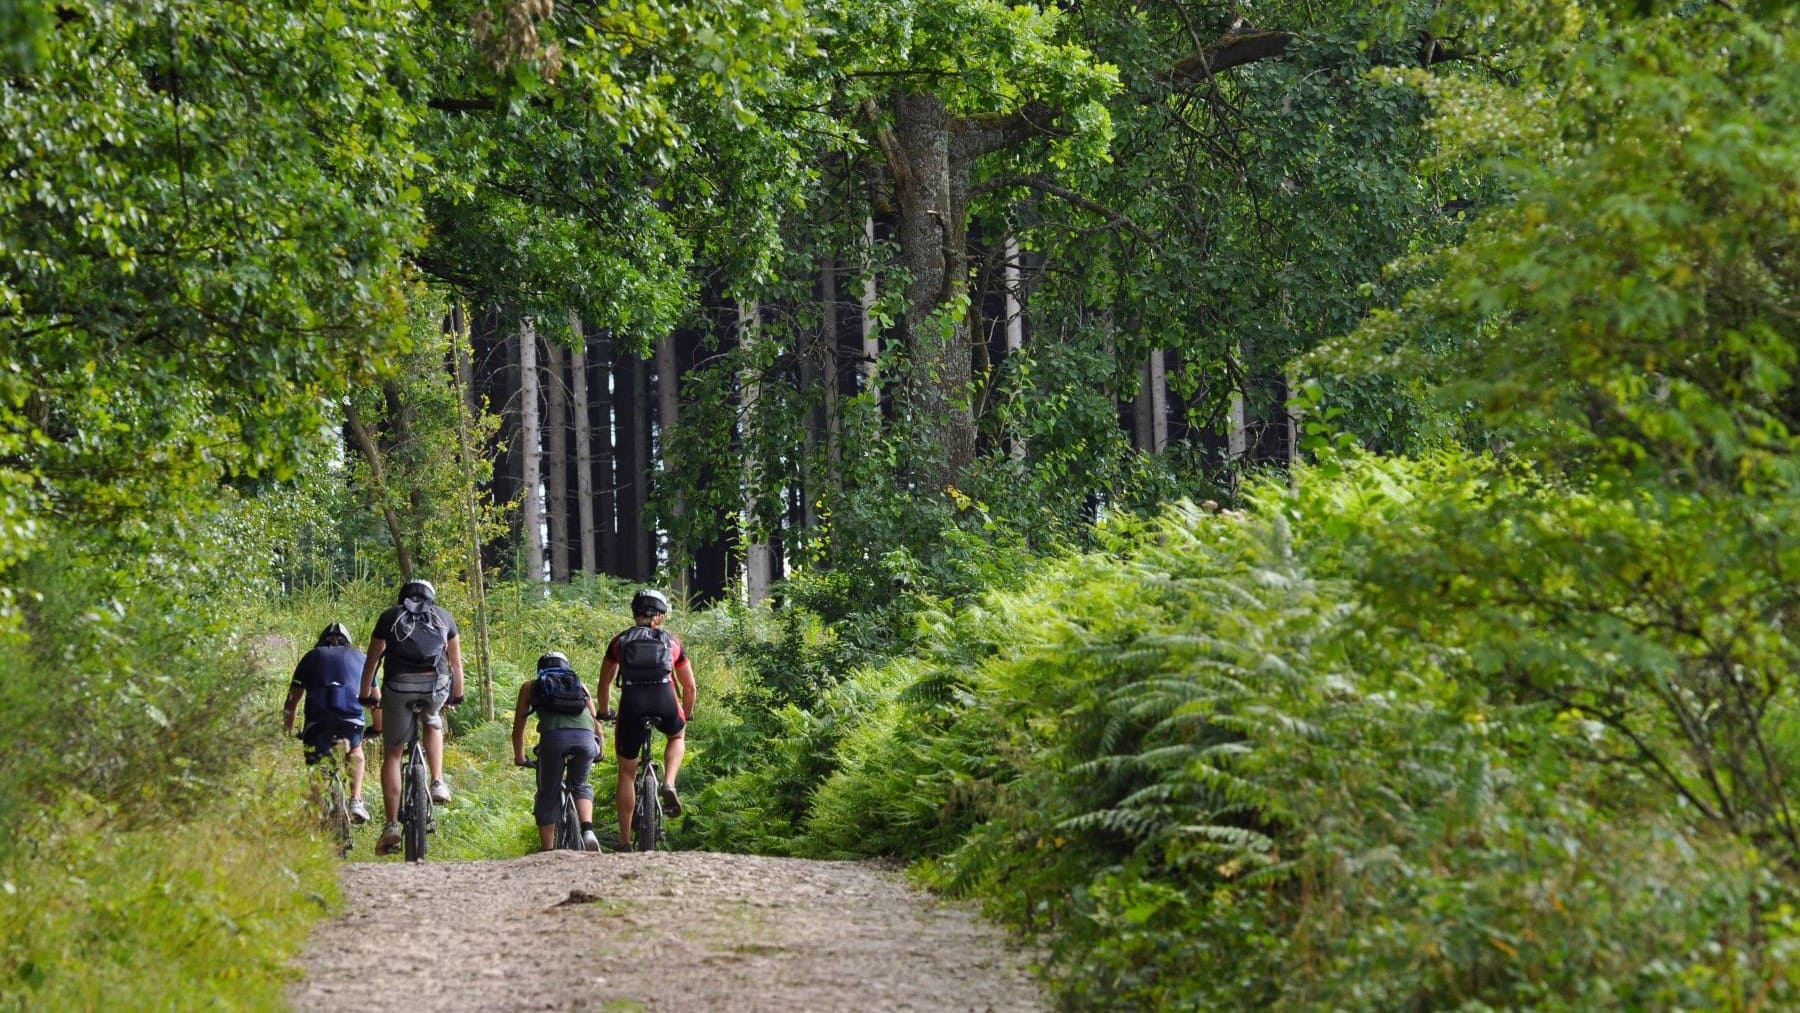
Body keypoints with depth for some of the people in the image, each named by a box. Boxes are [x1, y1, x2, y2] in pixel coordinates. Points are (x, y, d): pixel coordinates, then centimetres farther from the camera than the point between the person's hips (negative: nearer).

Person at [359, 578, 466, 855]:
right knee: (433, 723, 36)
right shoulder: (443, 617, 21)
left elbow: (372, 661, 19)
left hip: (398, 687, -1)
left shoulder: (390, 617, 17)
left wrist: (366, 696, 30)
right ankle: (438, 783, 18)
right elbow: (456, 661, 27)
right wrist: (457, 696, 40)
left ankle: (392, 825, 0)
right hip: (436, 687, 1)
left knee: (392, 754, 9)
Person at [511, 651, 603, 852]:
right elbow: (596, 722, 36)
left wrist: (519, 757, 47)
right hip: (585, 737, 2)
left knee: (547, 797, 12)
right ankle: (588, 831, 2)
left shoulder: (530, 686, 30)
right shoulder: (579, 685, 34)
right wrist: (599, 751, 53)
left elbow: (518, 727, 32)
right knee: (580, 786, 25)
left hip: (554, 735, -2)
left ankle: (547, 853, 8)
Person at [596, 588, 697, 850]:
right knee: (677, 735, 36)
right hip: (665, 702, 0)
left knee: (627, 774, 13)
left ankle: (625, 842, 12)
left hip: (632, 703, 0)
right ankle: (669, 785, 10)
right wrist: (687, 714, 45)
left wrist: (605, 712, 47)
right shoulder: (672, 642, 21)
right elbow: (689, 686, 27)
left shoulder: (620, 641, 21)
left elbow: (604, 684, 29)